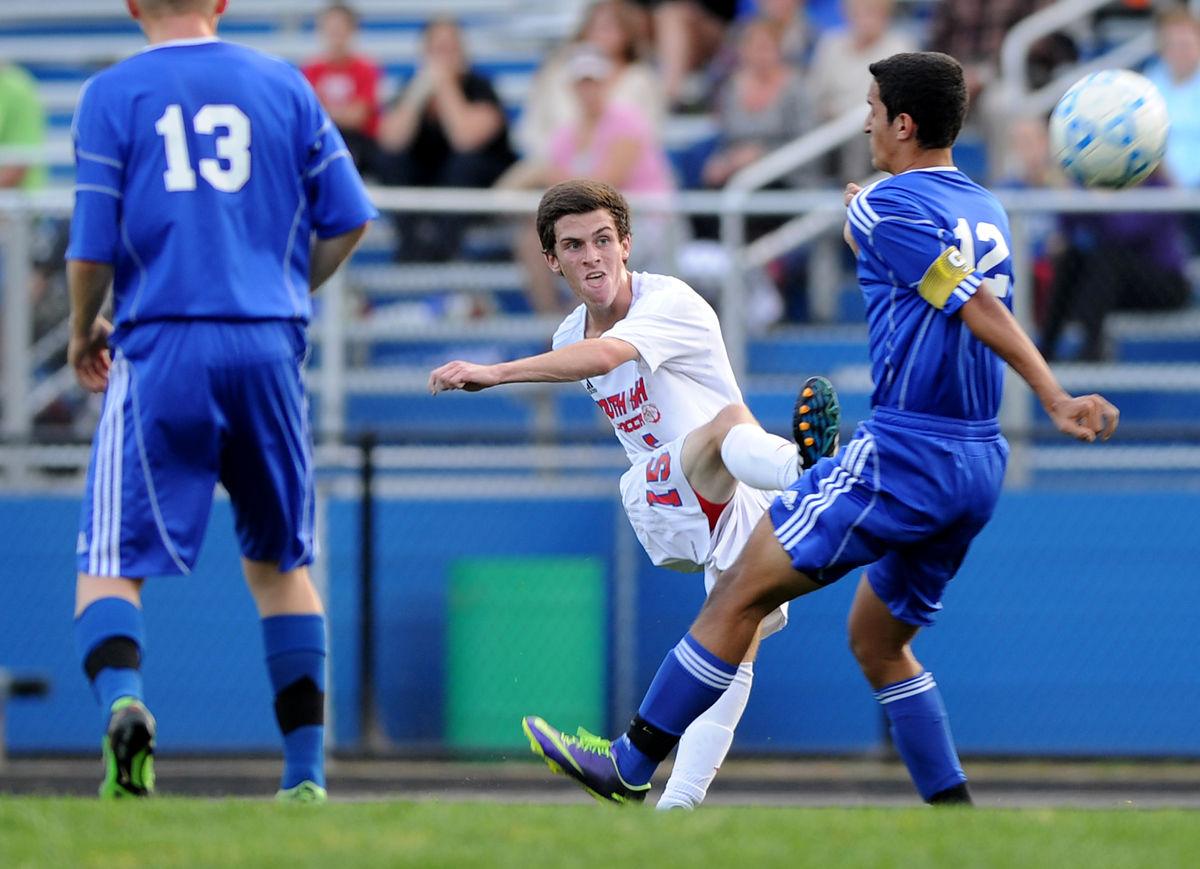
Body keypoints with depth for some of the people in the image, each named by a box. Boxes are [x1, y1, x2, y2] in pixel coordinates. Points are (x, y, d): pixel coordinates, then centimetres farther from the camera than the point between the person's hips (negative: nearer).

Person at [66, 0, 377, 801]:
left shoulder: (113, 95, 2)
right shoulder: (282, 84, 9)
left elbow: (92, 250, -3)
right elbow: (348, 221, 8)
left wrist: (83, 333, 16)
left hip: (162, 347, -3)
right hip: (269, 345, 3)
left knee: (111, 561, 0)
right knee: (280, 560, 16)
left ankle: (122, 698, -30)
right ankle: (307, 769, 13)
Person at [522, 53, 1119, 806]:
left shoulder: (885, 206, -10)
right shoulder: (984, 209, 14)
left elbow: (980, 310, -19)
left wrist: (1056, 400, -25)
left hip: (904, 454, -8)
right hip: (981, 461, 8)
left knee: (742, 591, 0)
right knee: (878, 642, 19)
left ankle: (630, 765, 4)